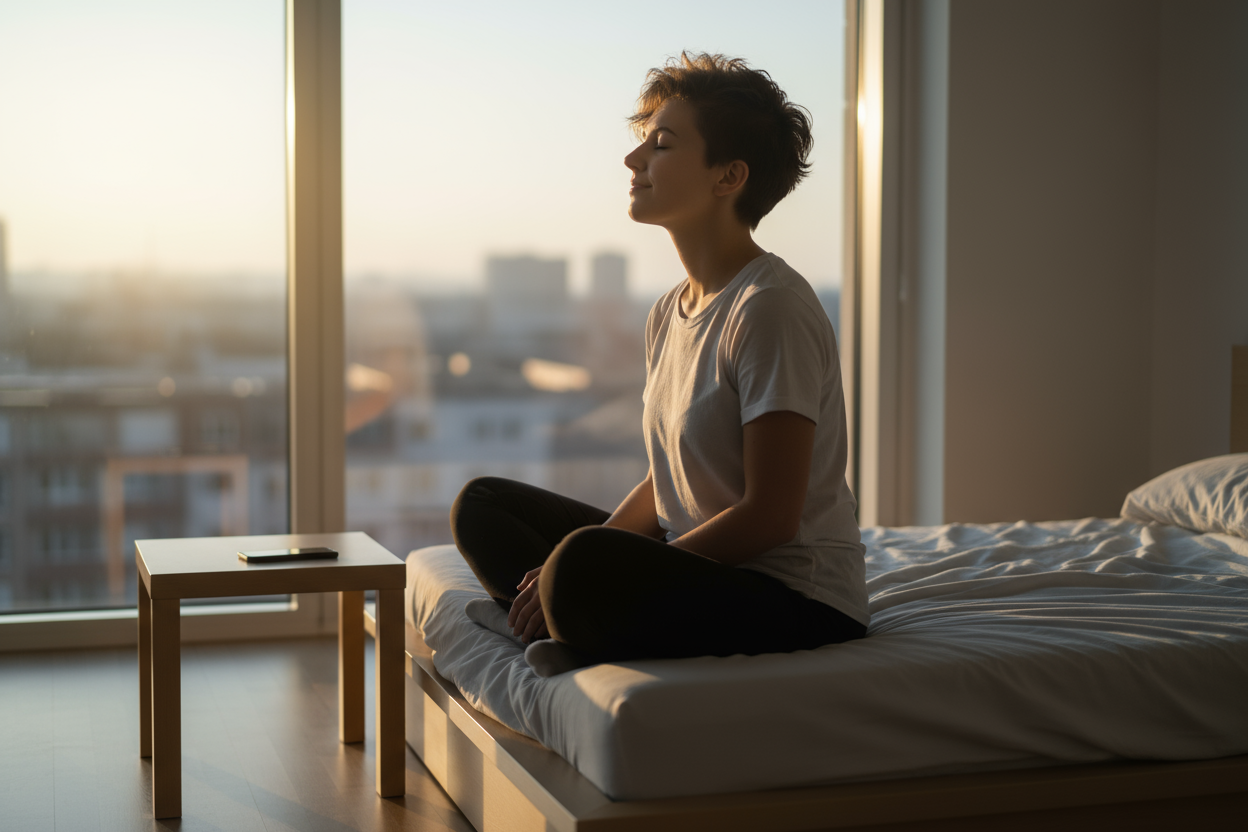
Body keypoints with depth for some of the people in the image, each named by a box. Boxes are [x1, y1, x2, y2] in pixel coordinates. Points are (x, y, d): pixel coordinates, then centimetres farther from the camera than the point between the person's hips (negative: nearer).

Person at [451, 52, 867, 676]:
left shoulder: (769, 308, -17)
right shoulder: (668, 314, 11)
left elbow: (770, 515, -20)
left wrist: (596, 573, -17)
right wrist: (574, 572, -4)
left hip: (798, 599, -9)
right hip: (703, 569, 9)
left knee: (580, 565, -35)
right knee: (482, 506, 10)